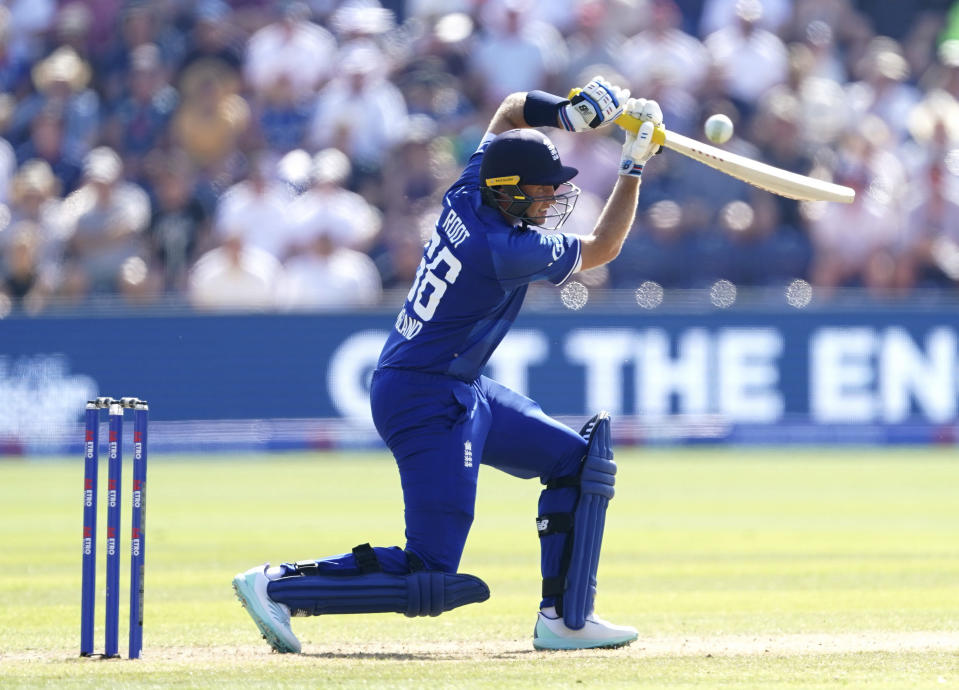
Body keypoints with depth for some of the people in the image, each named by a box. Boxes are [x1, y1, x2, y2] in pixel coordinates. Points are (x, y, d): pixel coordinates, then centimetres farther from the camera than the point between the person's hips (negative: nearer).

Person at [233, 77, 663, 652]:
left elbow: (512, 109, 15)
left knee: (580, 460, 15)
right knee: (431, 579, -11)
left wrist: (575, 112, -3)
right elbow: (603, 249, -8)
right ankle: (279, 586, -6)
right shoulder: (508, 250, -24)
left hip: (462, 391, 11)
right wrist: (636, 164, -2)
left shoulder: (470, 194, -2)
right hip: (429, 404, -11)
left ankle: (565, 619, 15)